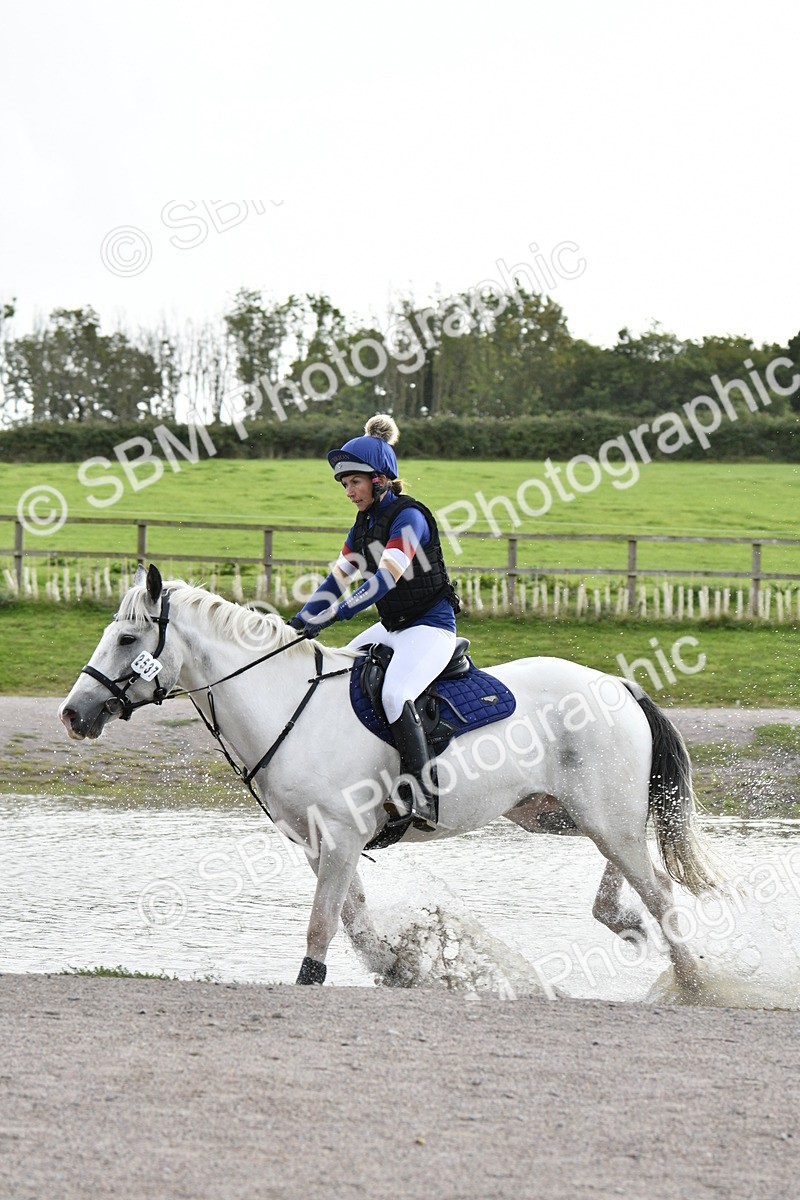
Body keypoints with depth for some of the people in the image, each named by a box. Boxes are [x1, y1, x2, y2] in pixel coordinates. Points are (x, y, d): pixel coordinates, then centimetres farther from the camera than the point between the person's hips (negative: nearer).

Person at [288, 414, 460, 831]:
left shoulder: (408, 516, -17)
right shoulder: (365, 522, 11)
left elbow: (384, 580, -26)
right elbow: (337, 578, 12)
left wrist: (329, 617, -30)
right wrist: (301, 620, -1)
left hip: (431, 627, -10)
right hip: (393, 627, 10)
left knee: (394, 695, -32)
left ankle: (424, 799, -37)